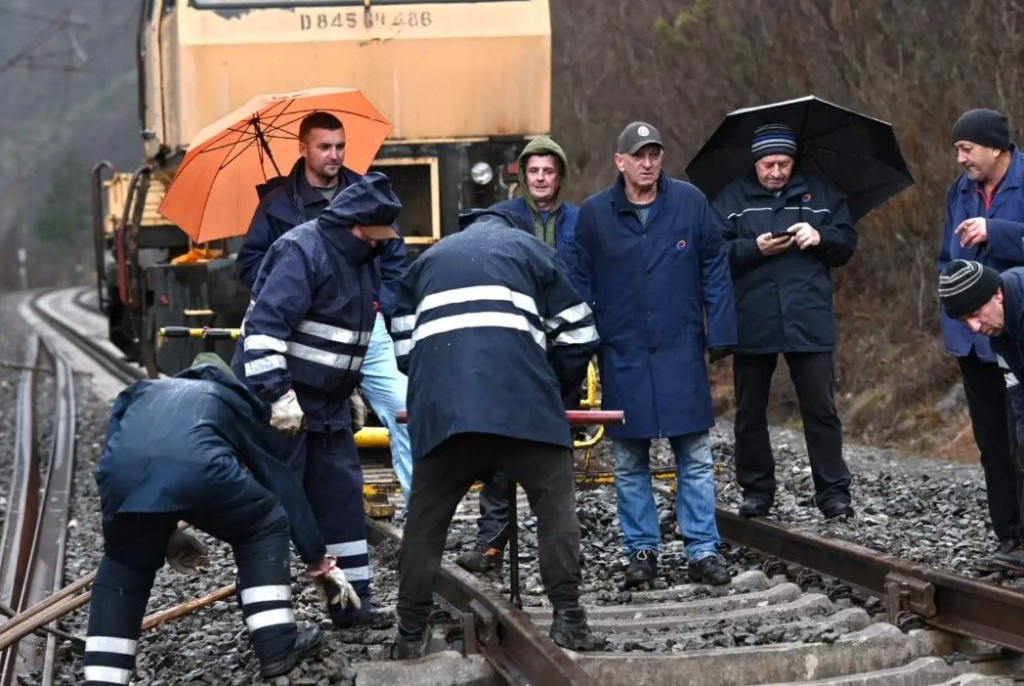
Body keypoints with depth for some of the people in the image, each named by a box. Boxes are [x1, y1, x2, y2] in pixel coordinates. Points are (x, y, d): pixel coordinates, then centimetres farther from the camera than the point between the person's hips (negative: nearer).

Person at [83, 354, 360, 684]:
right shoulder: (235, 402, 38)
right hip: (196, 467, -2)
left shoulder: (140, 394, 43)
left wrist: (161, 533, 36)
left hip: (121, 473, 2)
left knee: (124, 567, 30)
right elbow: (283, 483, 36)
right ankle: (277, 645, 23)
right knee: (264, 527, 27)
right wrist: (319, 562, 39)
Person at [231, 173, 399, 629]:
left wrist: (349, 393, 25)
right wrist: (278, 394, -31)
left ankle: (351, 601, 15)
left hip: (327, 403, 9)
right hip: (276, 399, -9)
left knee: (342, 497, 8)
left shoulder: (360, 259, 11)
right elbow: (265, 326, -26)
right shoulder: (302, 250, -19)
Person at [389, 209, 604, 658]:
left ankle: (411, 633, 7)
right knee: (555, 503, 4)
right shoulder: (530, 249, 27)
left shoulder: (430, 258, 35)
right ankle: (567, 617, -5)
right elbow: (577, 335, 22)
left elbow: (404, 344, 30)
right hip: (519, 396, -2)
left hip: (440, 400, 2)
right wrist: (554, 391, 37)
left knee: (426, 516, 8)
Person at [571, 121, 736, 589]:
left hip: (681, 351, -1)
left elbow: (714, 270, 4)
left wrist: (720, 332, -1)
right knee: (629, 462, 7)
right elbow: (581, 284, 6)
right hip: (622, 355, 1)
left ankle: (703, 550, 5)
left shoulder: (689, 202, 1)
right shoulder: (594, 213, 1)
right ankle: (642, 550, 16)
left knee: (695, 458, 0)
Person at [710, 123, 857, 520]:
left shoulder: (821, 194, 10)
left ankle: (833, 491, 4)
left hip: (809, 321, 0)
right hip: (751, 323, 0)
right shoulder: (732, 200, 6)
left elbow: (847, 244, 10)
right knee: (750, 412, 8)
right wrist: (755, 248, -16)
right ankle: (756, 489, 19)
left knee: (821, 409, -1)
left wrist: (819, 237, -10)